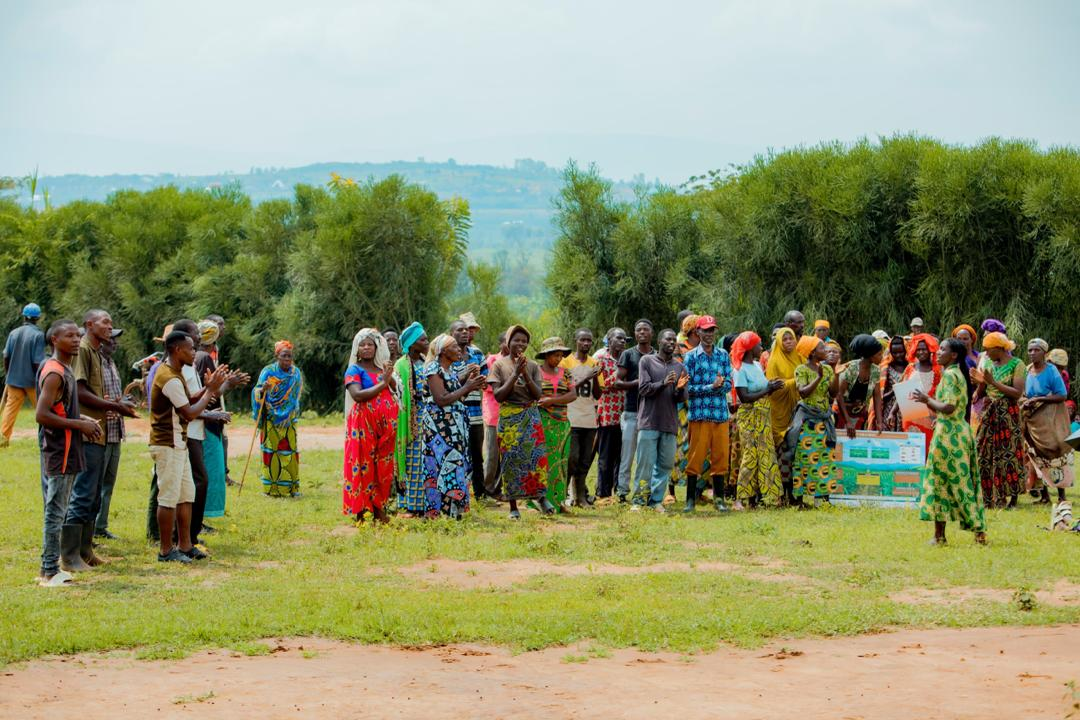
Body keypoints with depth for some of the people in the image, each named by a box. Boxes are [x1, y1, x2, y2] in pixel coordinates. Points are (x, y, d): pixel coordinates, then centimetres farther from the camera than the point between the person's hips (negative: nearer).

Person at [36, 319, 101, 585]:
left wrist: (82, 419, 9)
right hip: (58, 451, -10)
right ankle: (50, 571, -3)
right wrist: (79, 425, -18)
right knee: (55, 510, -6)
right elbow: (41, 415, -24)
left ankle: (69, 558, 23)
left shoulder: (63, 369, 13)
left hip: (64, 449, 10)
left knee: (57, 509, 16)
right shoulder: (54, 373, -18)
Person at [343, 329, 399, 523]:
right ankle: (360, 511, -5)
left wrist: (391, 378, -8)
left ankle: (379, 509, 12)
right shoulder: (354, 370, 0)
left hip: (385, 424, 5)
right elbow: (357, 395, -16)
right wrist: (382, 384, -17)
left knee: (383, 466, 6)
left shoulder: (383, 368, 17)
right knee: (363, 465, -6)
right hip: (364, 423, -5)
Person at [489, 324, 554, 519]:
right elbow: (498, 395, -8)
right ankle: (513, 506, 3)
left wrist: (525, 374, -14)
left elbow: (537, 394, -2)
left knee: (536, 455, -10)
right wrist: (515, 374, -15)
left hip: (530, 416, 2)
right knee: (510, 459, -2)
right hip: (508, 417, -2)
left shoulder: (533, 366, 6)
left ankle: (541, 496, 0)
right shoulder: (500, 365, 0)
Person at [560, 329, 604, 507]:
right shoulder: (566, 362, -1)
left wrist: (595, 378, -8)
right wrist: (585, 378, -17)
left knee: (585, 460, 5)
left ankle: (580, 495, 9)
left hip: (590, 419, 4)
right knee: (572, 459, -9)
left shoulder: (595, 364, 11)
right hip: (572, 418, -4)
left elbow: (598, 395, 9)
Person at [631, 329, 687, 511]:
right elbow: (644, 389, -6)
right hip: (649, 422, -4)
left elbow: (682, 398, 8)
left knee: (665, 464, 4)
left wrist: (680, 388, -15)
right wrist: (663, 383, -22)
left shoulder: (679, 367, 12)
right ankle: (640, 500, 3)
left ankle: (656, 500, 12)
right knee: (645, 463, -5)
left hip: (669, 424, 4)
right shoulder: (647, 361, 3)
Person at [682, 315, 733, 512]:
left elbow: (728, 384, 6)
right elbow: (687, 388, -5)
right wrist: (711, 387, -14)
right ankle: (690, 499, 7)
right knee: (696, 457, -1)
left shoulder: (723, 355, 11)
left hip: (721, 413, 3)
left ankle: (719, 498, 14)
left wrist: (720, 385, -16)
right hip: (699, 413, -3)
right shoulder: (691, 357, 1)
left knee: (720, 455, 5)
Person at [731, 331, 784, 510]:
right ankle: (741, 500, -6)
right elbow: (744, 397, -20)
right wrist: (768, 390, -18)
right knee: (751, 455, -9)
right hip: (749, 417, -8)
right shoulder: (740, 370, -13)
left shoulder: (758, 365, 12)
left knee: (766, 454, 7)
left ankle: (766, 495, 12)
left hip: (763, 416, 8)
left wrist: (772, 386, -4)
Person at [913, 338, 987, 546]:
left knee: (939, 480, -3)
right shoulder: (959, 374, 15)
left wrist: (927, 399, -10)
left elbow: (948, 407, -22)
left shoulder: (949, 374, -13)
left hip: (948, 432, -9)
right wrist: (928, 400, 13)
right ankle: (979, 531, 8)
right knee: (962, 481, 10)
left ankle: (939, 535, 0)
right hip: (961, 430, 9)